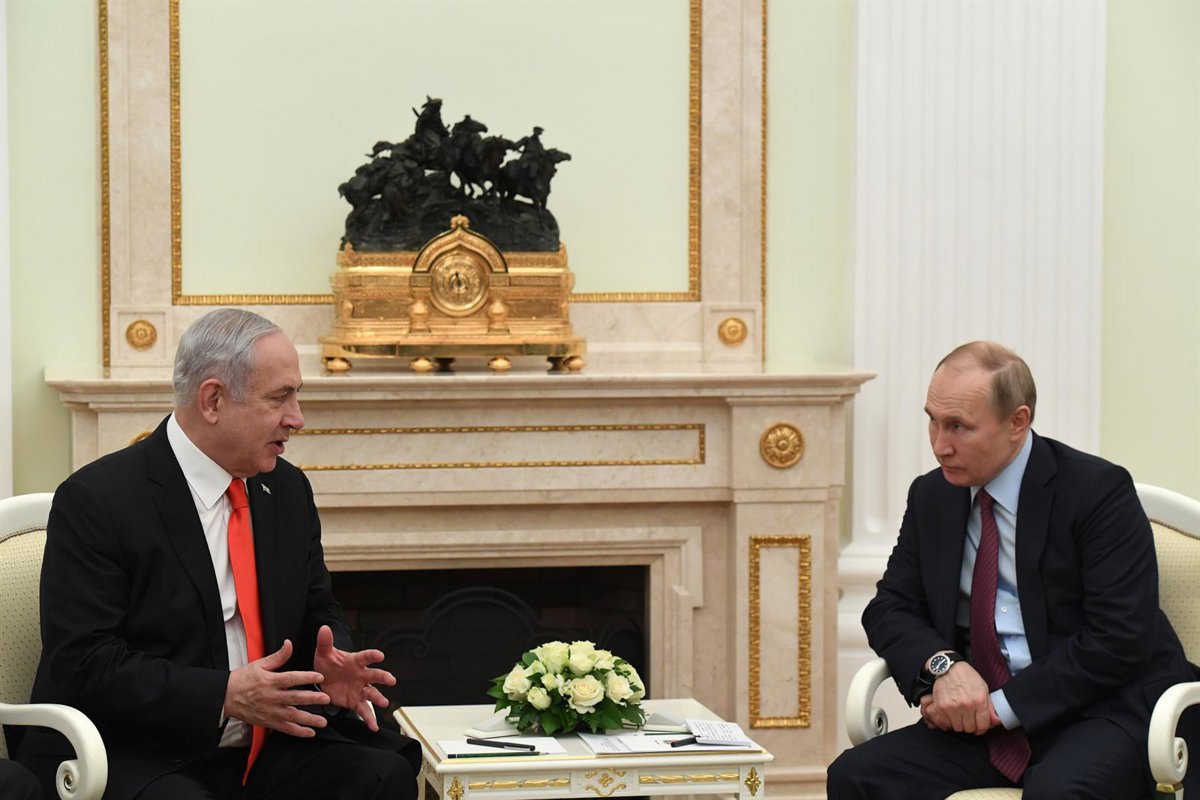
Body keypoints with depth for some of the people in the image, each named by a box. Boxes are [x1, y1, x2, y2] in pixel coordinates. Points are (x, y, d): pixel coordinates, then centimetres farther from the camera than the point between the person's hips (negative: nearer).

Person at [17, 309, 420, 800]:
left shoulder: (288, 491, 13)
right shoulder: (96, 500, -9)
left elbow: (318, 615, 22)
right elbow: (83, 663, -15)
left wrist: (329, 668, -3)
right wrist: (224, 695, -23)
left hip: (266, 749, 6)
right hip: (134, 759, -6)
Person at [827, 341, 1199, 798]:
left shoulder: (1098, 490, -9)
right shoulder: (931, 497, 10)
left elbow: (1121, 638, -15)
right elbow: (889, 609, 10)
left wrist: (1003, 705, -17)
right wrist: (942, 665, -13)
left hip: (1103, 709, -5)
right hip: (981, 710, 6)